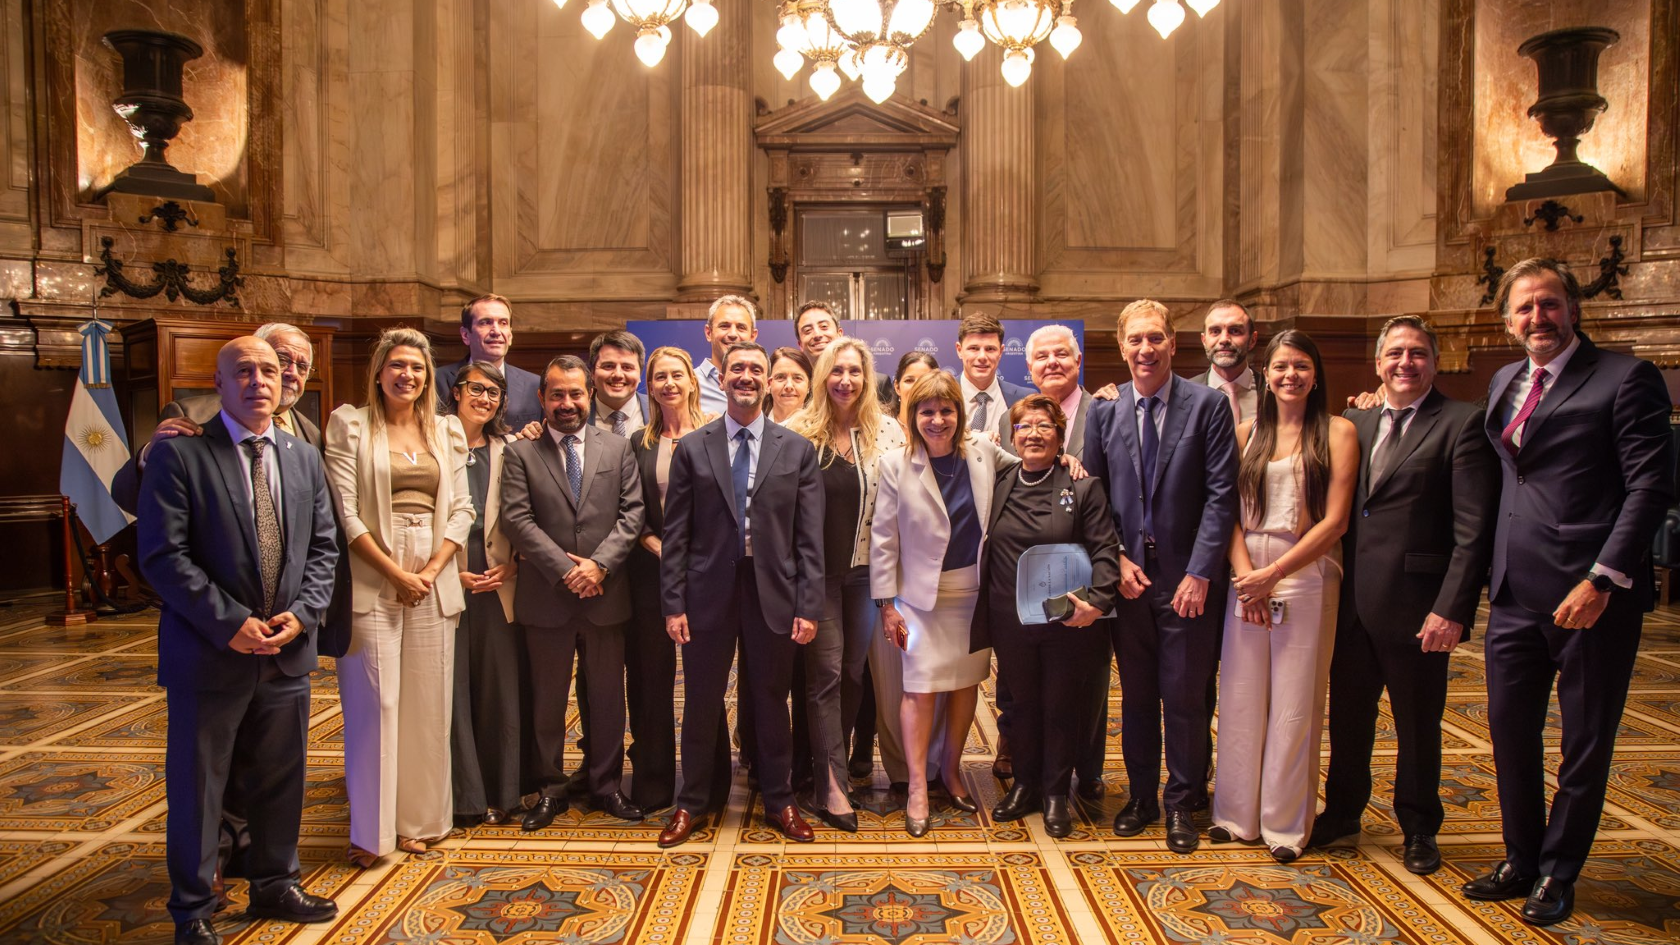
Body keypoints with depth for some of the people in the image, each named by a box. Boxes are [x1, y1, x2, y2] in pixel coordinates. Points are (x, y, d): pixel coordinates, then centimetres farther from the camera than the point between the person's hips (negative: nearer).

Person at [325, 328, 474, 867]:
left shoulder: (446, 432, 12)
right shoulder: (350, 426, 1)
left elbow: (461, 509, 7)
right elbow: (346, 512, -6)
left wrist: (432, 569, -6)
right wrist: (396, 573, -11)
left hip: (434, 580, 4)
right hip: (373, 579, -3)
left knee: (426, 704, 8)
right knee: (373, 703, -2)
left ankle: (419, 820, 20)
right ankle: (371, 829, 11)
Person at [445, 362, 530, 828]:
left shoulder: (508, 450, 10)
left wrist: (512, 563, -3)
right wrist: (452, 572, -8)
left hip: (499, 585, 3)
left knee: (502, 689, 6)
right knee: (453, 692, 3)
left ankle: (502, 791, 19)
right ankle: (465, 797, 15)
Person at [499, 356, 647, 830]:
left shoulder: (618, 448, 7)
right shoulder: (522, 453, 2)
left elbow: (632, 514, 0)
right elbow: (517, 519, -7)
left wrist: (598, 565, -13)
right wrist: (565, 569, -15)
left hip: (606, 594, 1)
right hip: (546, 596, -1)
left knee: (607, 694, 10)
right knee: (548, 698, 10)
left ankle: (606, 784, 25)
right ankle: (550, 789, 25)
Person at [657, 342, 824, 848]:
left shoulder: (797, 449, 2)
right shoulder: (692, 448, 3)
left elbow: (809, 536, 0)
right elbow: (675, 534, 1)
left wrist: (809, 606, -6)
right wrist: (673, 604, -4)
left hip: (773, 593, 0)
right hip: (709, 592, 0)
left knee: (771, 703, 12)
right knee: (701, 703, 11)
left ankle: (779, 802, 29)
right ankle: (691, 802, 29)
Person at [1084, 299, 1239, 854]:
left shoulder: (1208, 405, -4)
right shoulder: (1104, 412, 5)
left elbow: (1221, 494, -7)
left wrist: (1200, 571, -13)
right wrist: (1117, 559, -5)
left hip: (1185, 577, -2)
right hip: (1127, 575, 3)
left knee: (1185, 696, 5)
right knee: (1135, 695, 13)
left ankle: (1181, 804, 23)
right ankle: (1141, 797, 29)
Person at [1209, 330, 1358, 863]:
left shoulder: (1337, 431, 0)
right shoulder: (1249, 432, 10)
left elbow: (1334, 521, -7)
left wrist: (1272, 573, -11)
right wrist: (1244, 572, -9)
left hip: (1306, 574, -3)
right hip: (1246, 574, 3)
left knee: (1295, 700, 3)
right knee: (1241, 695, 7)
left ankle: (1286, 823, 17)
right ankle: (1238, 813, 21)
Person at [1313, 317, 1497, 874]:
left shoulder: (1461, 424, -6)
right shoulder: (1355, 425, 10)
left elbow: (1473, 530, -12)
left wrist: (1452, 609, -18)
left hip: (1414, 607, -5)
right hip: (1352, 603, 5)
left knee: (1418, 723, 12)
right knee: (1348, 714, 17)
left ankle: (1419, 828, 32)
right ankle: (1342, 810, 36)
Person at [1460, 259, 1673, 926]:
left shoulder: (1625, 379, -7)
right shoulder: (1503, 383, 12)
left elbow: (1651, 485, -13)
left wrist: (1602, 579, -18)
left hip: (1592, 595, -5)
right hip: (1516, 594, 6)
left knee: (1586, 745, 9)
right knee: (1509, 733, 13)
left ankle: (1557, 874, 26)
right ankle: (1520, 860, 30)